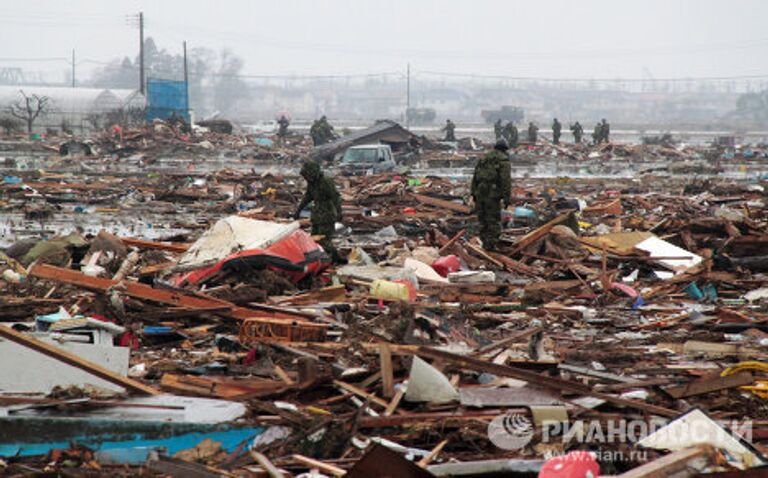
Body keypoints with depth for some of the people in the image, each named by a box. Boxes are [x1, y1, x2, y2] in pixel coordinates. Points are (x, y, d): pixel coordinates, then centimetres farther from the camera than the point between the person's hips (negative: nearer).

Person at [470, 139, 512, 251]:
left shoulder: (483, 158, 16)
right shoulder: (504, 161, -4)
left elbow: (475, 177, 16)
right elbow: (506, 180, -12)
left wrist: (473, 193, 19)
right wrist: (506, 198, -12)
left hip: (480, 192, 6)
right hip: (493, 194, -6)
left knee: (482, 219, 14)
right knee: (494, 220, 1)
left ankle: (485, 242, 17)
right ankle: (491, 245, -2)